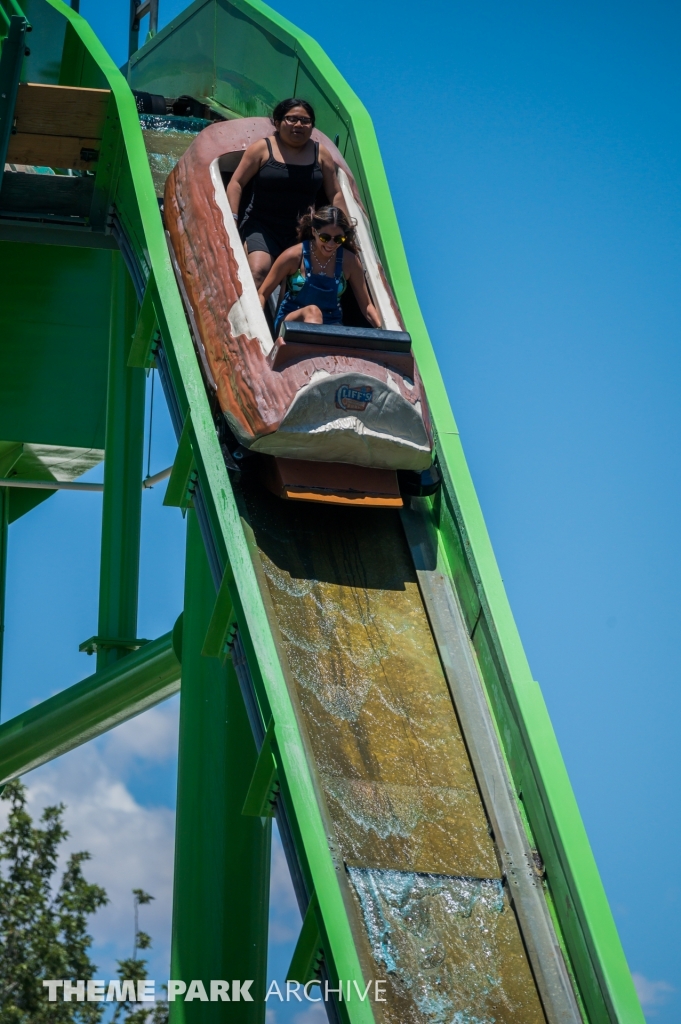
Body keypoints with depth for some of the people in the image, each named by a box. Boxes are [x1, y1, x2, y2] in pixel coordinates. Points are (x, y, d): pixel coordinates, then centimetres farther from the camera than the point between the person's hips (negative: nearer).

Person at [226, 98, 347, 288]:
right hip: (262, 227, -3)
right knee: (257, 271, -27)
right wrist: (232, 219, -10)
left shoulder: (321, 154, 7)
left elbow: (335, 194, 12)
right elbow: (236, 183, 0)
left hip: (303, 231, 3)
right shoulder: (263, 148, 0)